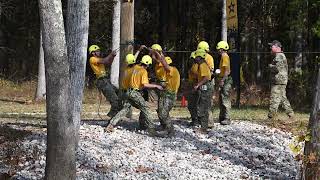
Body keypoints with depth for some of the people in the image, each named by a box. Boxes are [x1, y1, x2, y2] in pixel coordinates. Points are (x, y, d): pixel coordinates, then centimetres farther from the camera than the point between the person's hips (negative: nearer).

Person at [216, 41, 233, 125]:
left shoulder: (225, 57, -13)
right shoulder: (223, 57, 18)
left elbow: (227, 70, -20)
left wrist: (222, 80, -22)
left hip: (226, 80, -11)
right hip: (223, 80, 11)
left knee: (225, 100, -10)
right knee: (221, 100, 14)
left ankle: (227, 119, -10)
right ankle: (222, 117, 21)